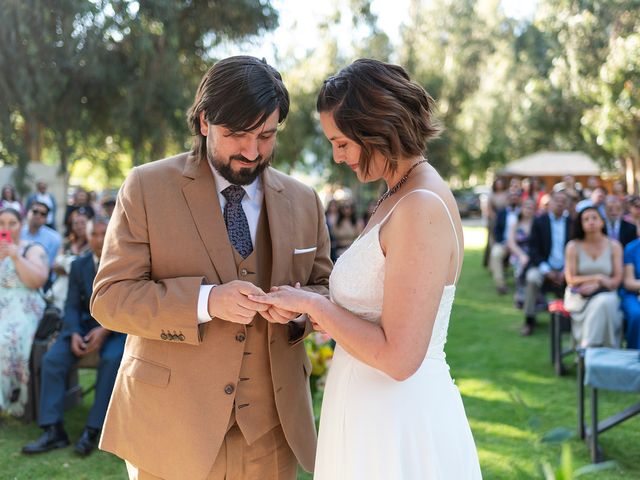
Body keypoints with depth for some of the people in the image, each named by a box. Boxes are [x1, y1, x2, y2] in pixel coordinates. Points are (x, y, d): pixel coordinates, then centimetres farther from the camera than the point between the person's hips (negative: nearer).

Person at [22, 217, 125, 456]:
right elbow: (72, 306, 5)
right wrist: (74, 334, -16)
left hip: (117, 326, -4)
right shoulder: (78, 265, 9)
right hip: (85, 324, 4)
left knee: (113, 360, -35)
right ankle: (53, 431, -19)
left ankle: (93, 430, -28)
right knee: (52, 359, -20)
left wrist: (105, 330, -24)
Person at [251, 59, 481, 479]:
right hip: (374, 411, 9)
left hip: (399, 425, -9)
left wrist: (314, 303, -14)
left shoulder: (420, 208, -22)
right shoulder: (400, 198, 8)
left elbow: (398, 356, -24)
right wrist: (328, 313, 4)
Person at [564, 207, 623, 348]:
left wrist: (595, 286, -15)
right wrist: (598, 277, -10)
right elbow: (571, 279, -3)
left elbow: (617, 280, 0)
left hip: (606, 294, 1)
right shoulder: (573, 246, 1)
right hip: (580, 298, -1)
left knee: (607, 302, -34)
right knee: (600, 303, -33)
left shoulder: (614, 246, 5)